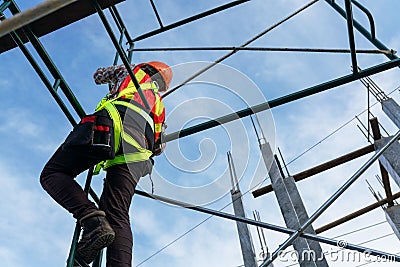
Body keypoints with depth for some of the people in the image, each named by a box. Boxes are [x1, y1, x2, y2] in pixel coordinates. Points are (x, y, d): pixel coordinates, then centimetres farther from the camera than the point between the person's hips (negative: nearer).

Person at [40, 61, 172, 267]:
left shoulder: (134, 71, 32)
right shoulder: (159, 104, 39)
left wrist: (120, 70, 67)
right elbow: (158, 147, 35)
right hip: (138, 147, 4)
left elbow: (98, 75, 49)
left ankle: (91, 218, -21)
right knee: (118, 216, -3)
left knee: (52, 173, 3)